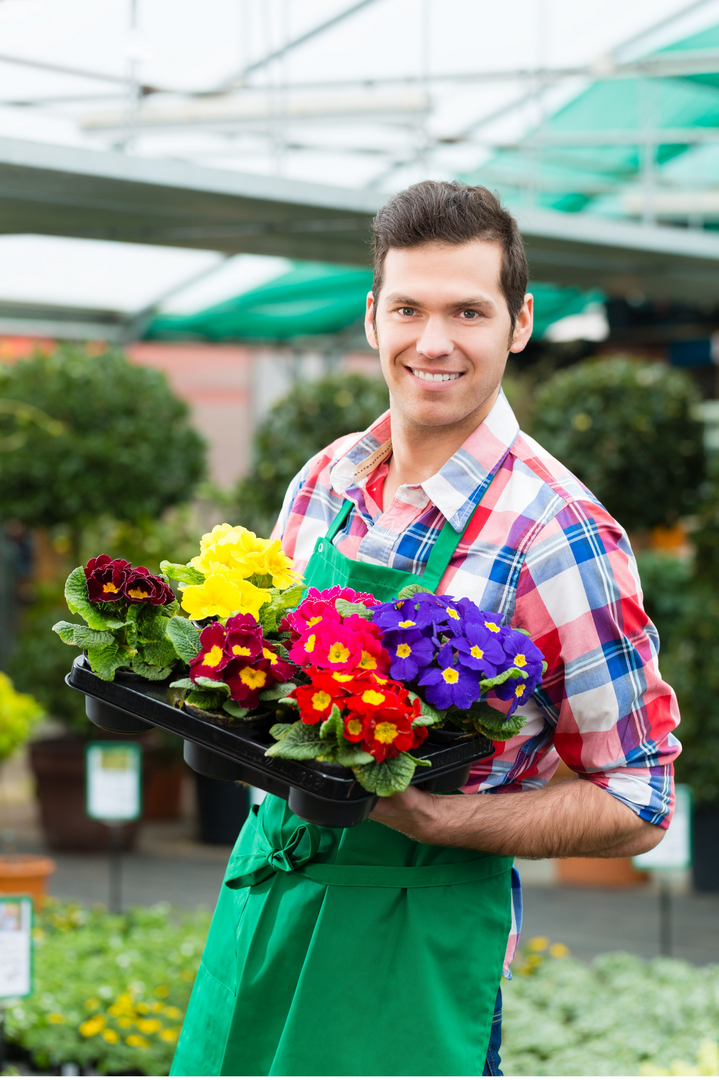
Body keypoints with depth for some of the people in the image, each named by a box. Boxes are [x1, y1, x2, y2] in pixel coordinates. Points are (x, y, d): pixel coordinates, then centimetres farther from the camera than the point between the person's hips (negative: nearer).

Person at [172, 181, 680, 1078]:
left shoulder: (558, 535, -14)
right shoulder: (325, 482, 4)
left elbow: (635, 809, -10)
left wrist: (434, 816, -22)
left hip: (420, 929, -5)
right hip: (262, 893, 6)